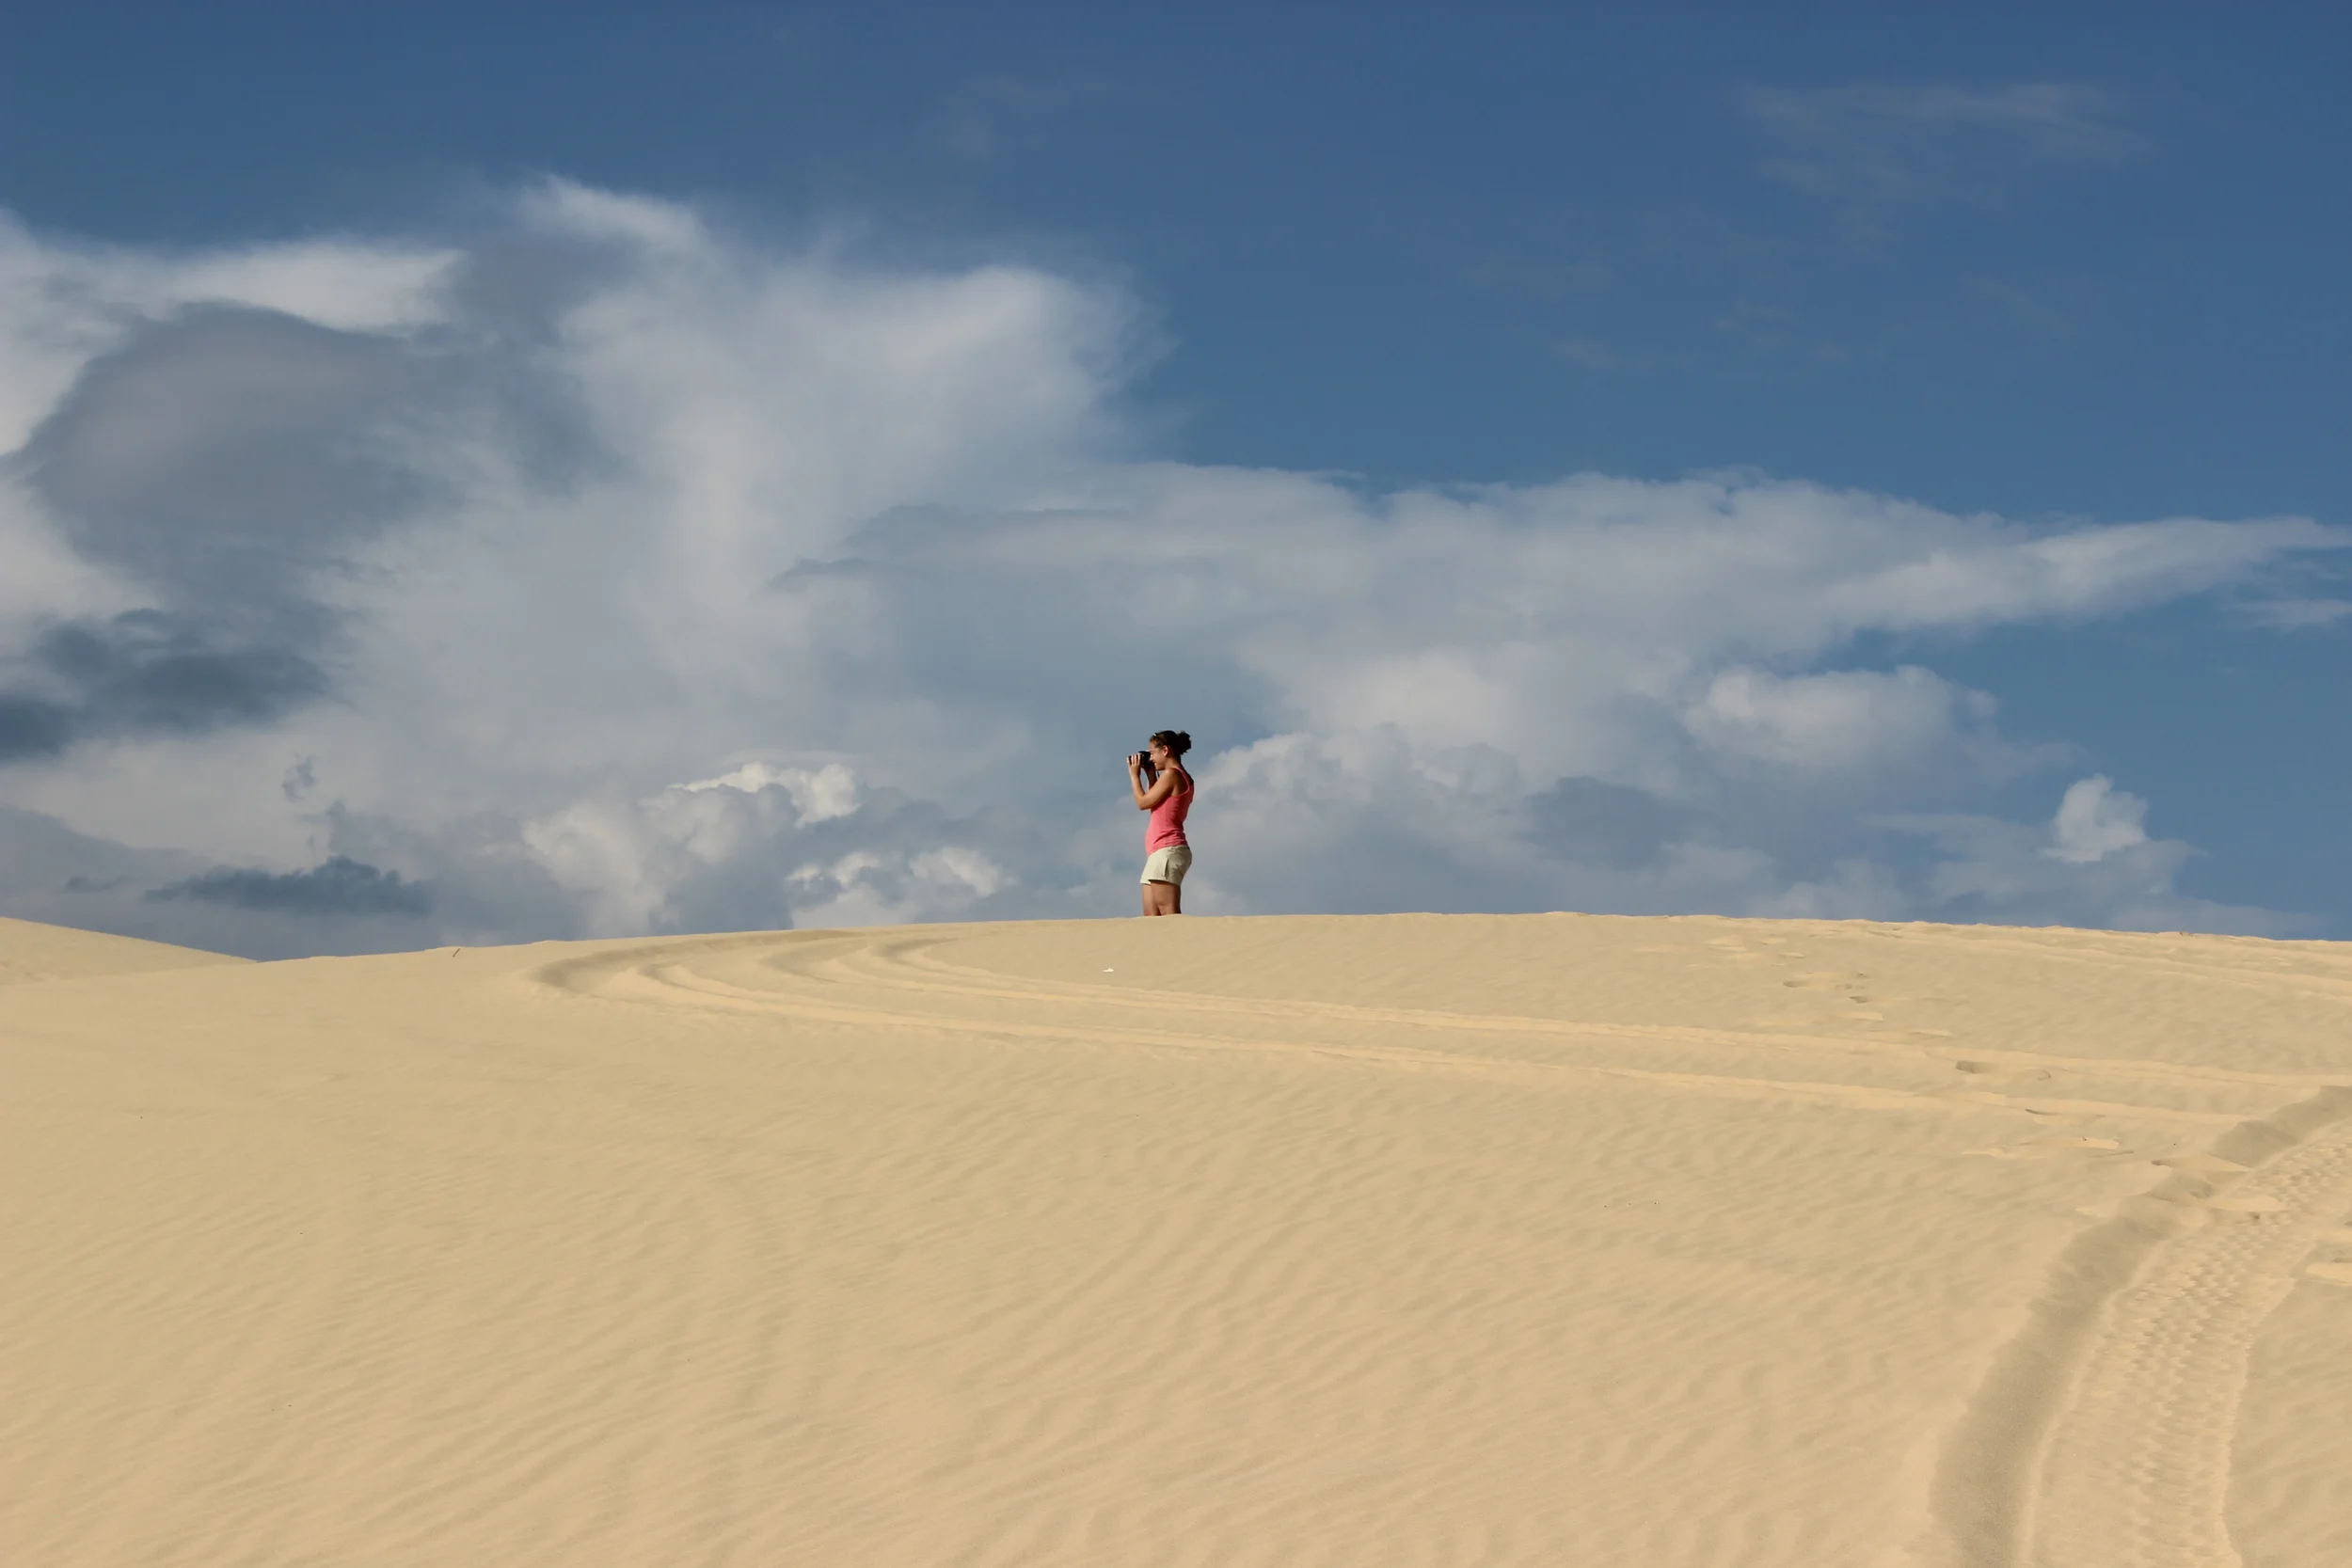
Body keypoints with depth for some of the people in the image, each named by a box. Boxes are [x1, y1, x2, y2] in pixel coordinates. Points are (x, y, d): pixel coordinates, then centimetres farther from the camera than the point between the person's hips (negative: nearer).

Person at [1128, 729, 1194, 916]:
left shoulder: (1171, 774, -9)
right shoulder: (1183, 779, 20)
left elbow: (1143, 803, -8)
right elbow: (1155, 804, 27)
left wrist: (1134, 774, 5)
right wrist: (1151, 775, 23)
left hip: (1167, 851, -10)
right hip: (1162, 853, 10)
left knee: (1169, 914, -18)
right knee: (1152, 918, 4)